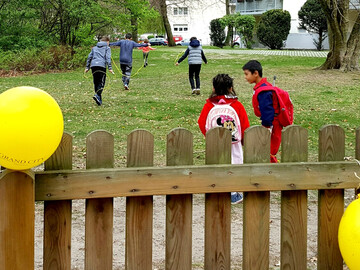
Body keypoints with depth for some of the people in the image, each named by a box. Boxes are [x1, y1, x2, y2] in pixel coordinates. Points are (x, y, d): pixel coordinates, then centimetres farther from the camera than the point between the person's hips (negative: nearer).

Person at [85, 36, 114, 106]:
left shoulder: (94, 48, 26)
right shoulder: (107, 48, 13)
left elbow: (89, 57, 22)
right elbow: (108, 58, -1)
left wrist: (87, 67, 24)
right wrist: (110, 67, -6)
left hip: (93, 65, 5)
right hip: (101, 65, -4)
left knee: (96, 83, 10)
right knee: (101, 83, -5)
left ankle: (99, 100, 10)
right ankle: (97, 95, -28)